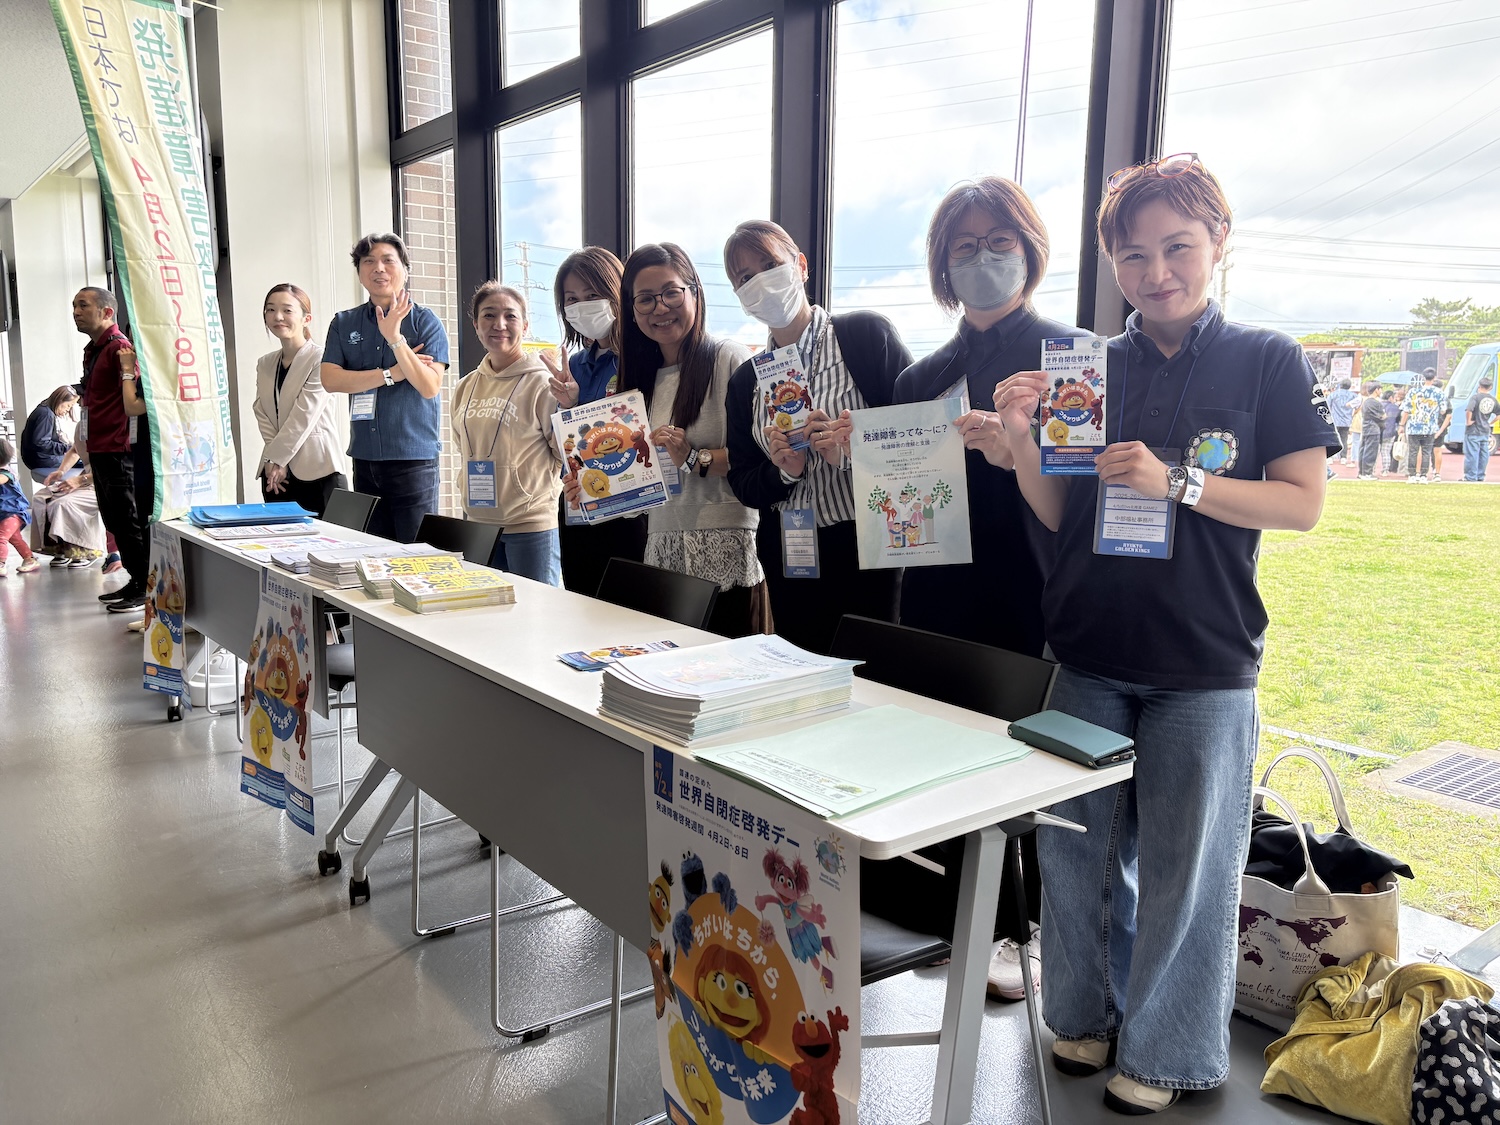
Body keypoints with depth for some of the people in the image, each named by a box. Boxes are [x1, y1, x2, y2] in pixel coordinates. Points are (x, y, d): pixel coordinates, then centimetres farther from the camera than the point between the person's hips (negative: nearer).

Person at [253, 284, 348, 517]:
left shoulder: (322, 358, -6)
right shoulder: (264, 364, 16)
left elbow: (305, 415, -10)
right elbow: (262, 416, 8)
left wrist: (275, 458, -7)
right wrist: (273, 462, -6)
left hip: (318, 473, -6)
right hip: (276, 475, 6)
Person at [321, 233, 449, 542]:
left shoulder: (425, 322, 0)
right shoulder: (344, 323, 10)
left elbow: (429, 387, -11)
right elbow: (330, 379, -3)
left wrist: (395, 338, -21)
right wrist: (391, 374, -10)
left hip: (413, 458, -4)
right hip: (364, 457, 4)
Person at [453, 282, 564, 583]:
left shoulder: (542, 383, -9)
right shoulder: (467, 386, 11)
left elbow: (567, 454, -5)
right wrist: (470, 507, 16)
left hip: (533, 525, -6)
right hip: (478, 524, 6)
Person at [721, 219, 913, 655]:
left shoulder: (868, 334, -4)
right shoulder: (745, 381, 9)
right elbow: (742, 485, 9)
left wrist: (851, 451, -22)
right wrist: (784, 471, -10)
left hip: (867, 548, -4)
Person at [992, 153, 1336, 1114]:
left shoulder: (1268, 361, -1)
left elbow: (1303, 502, -7)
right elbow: (1057, 516, 5)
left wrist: (1176, 481, -19)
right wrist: (1022, 440, -12)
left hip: (1205, 662, -3)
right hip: (1090, 652, 3)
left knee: (1185, 861, 7)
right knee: (1080, 846, 13)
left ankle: (1167, 1049, 28)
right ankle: (1089, 1009, 35)